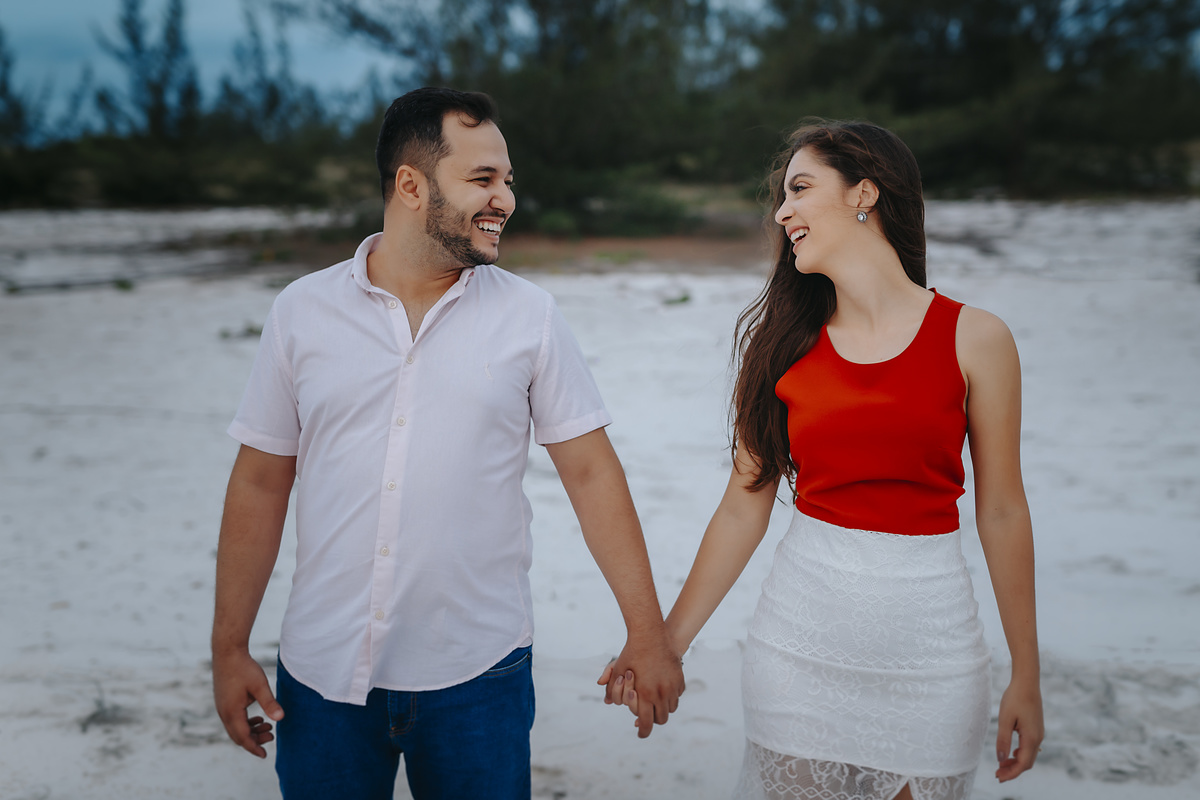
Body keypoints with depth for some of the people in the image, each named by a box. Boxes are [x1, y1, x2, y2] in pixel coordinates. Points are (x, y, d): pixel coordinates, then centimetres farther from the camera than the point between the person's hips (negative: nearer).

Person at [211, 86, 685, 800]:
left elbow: (591, 473, -1)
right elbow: (260, 484, 4)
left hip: (478, 674, -1)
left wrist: (648, 635, -2)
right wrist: (230, 647, 3)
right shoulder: (303, 312, 0)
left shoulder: (530, 317, -2)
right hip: (323, 672, 1)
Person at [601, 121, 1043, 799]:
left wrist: (1026, 676, 3)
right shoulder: (783, 342, 0)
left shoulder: (975, 339, -5)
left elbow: (1002, 512, -1)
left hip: (928, 634, -1)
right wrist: (666, 643, 2)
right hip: (800, 628, 1)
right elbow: (743, 509, 2)